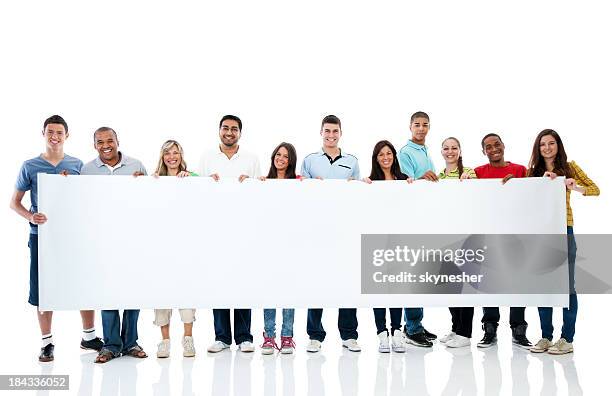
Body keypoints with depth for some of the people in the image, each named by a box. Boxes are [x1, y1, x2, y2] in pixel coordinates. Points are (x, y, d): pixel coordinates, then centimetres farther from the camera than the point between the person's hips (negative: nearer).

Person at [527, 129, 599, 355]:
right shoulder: (534, 171, 11)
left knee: (566, 284, -1)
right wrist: (543, 181, -15)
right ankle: (546, 337, 16)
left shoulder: (569, 167, 4)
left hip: (563, 230, -3)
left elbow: (595, 189, 0)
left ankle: (567, 339, 6)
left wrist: (576, 187, -19)